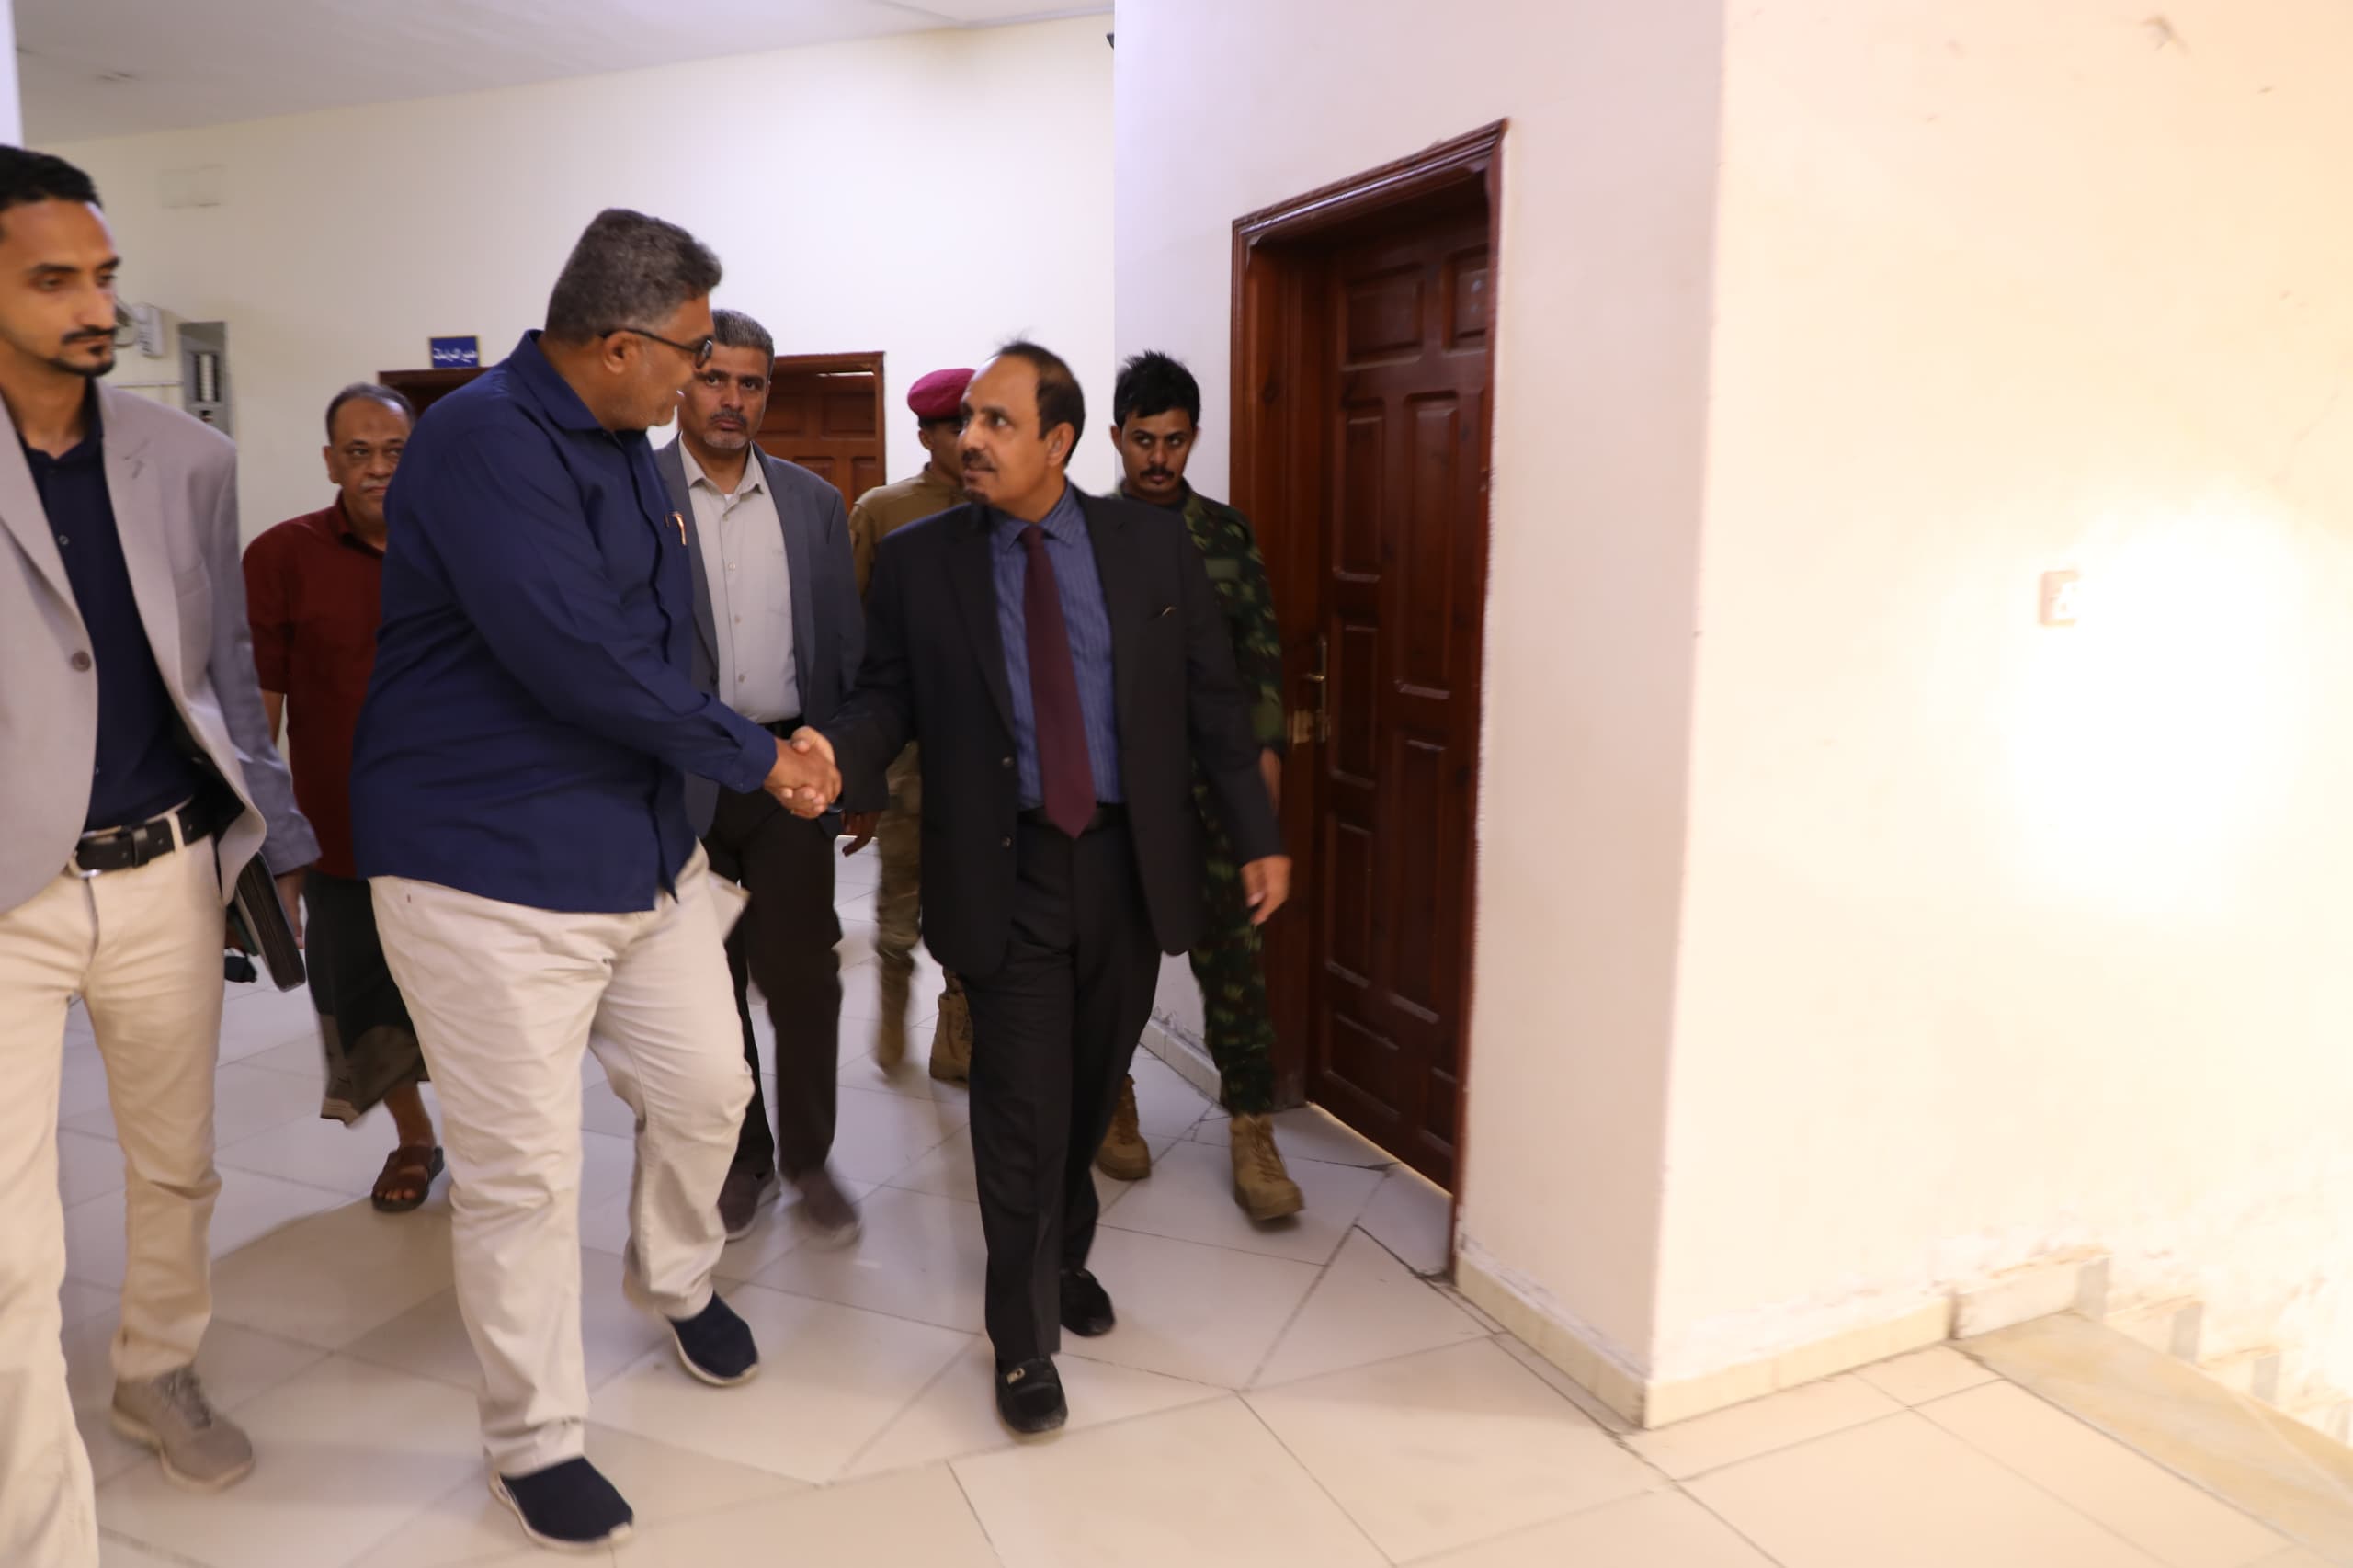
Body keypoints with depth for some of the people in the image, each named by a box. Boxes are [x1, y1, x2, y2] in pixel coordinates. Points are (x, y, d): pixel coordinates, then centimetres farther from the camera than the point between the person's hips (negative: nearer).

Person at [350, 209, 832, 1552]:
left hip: (646, 848, 9)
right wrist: (753, 756, -15)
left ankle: (679, 1281, 46)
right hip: (491, 876, -8)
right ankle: (536, 1442, 23)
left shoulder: (626, 447, 11)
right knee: (523, 1174, 3)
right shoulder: (486, 438, -19)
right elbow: (573, 657, -26)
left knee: (708, 1089, 17)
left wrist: (750, 753, 7)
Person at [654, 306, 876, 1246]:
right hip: (678, 781, -1)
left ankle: (807, 1157, 20)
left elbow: (847, 646, 9)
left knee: (803, 972, 0)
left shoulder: (813, 501, 7)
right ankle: (740, 1156, 28)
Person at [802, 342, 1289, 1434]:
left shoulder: (1151, 544, 1)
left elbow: (1211, 699, 3)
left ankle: (1066, 1254, 44)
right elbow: (889, 697, 0)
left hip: (1129, 863, 2)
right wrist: (836, 751, -22)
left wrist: (1256, 836, 1)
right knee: (1023, 1106, 0)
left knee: (1092, 1087, 17)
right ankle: (1024, 1338, 19)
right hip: (1004, 872, -2)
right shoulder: (917, 560, 0)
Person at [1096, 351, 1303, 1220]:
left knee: (1229, 949, -2)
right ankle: (1114, 1101, 29)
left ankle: (1252, 1132, 5)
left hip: (1210, 773, 0)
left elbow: (1260, 647, 7)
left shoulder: (1226, 531, 7)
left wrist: (1265, 747, -1)